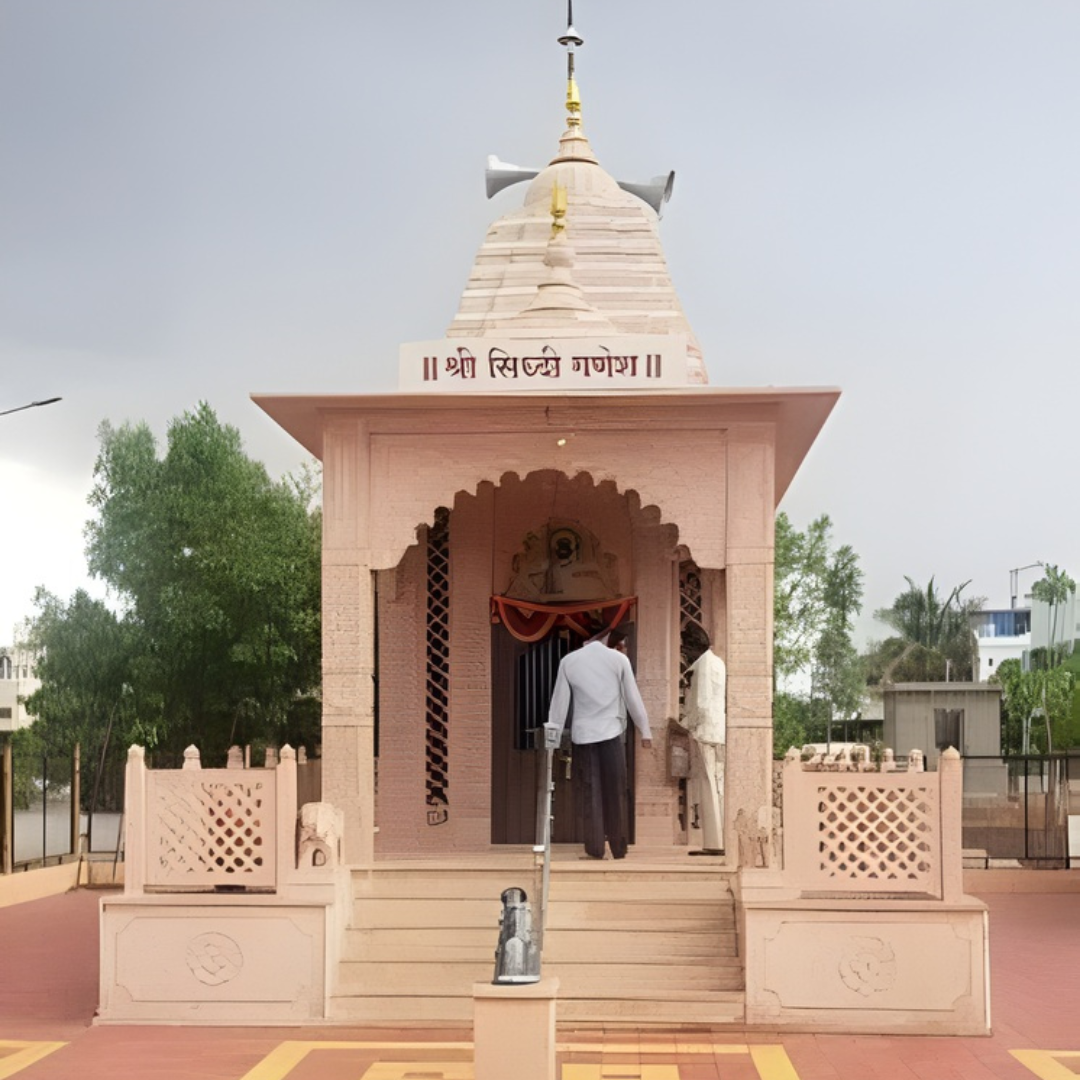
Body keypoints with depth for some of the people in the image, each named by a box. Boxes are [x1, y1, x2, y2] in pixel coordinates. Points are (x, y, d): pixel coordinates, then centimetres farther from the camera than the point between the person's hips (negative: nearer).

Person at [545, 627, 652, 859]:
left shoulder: (569, 661, 5)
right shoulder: (619, 659, -1)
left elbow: (559, 700, 5)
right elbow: (633, 698, 3)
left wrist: (553, 735, 9)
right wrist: (645, 731, 12)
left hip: (582, 735, 2)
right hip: (611, 732, -2)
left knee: (592, 793, 6)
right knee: (615, 793, 6)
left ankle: (594, 849, 2)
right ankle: (618, 848, 7)